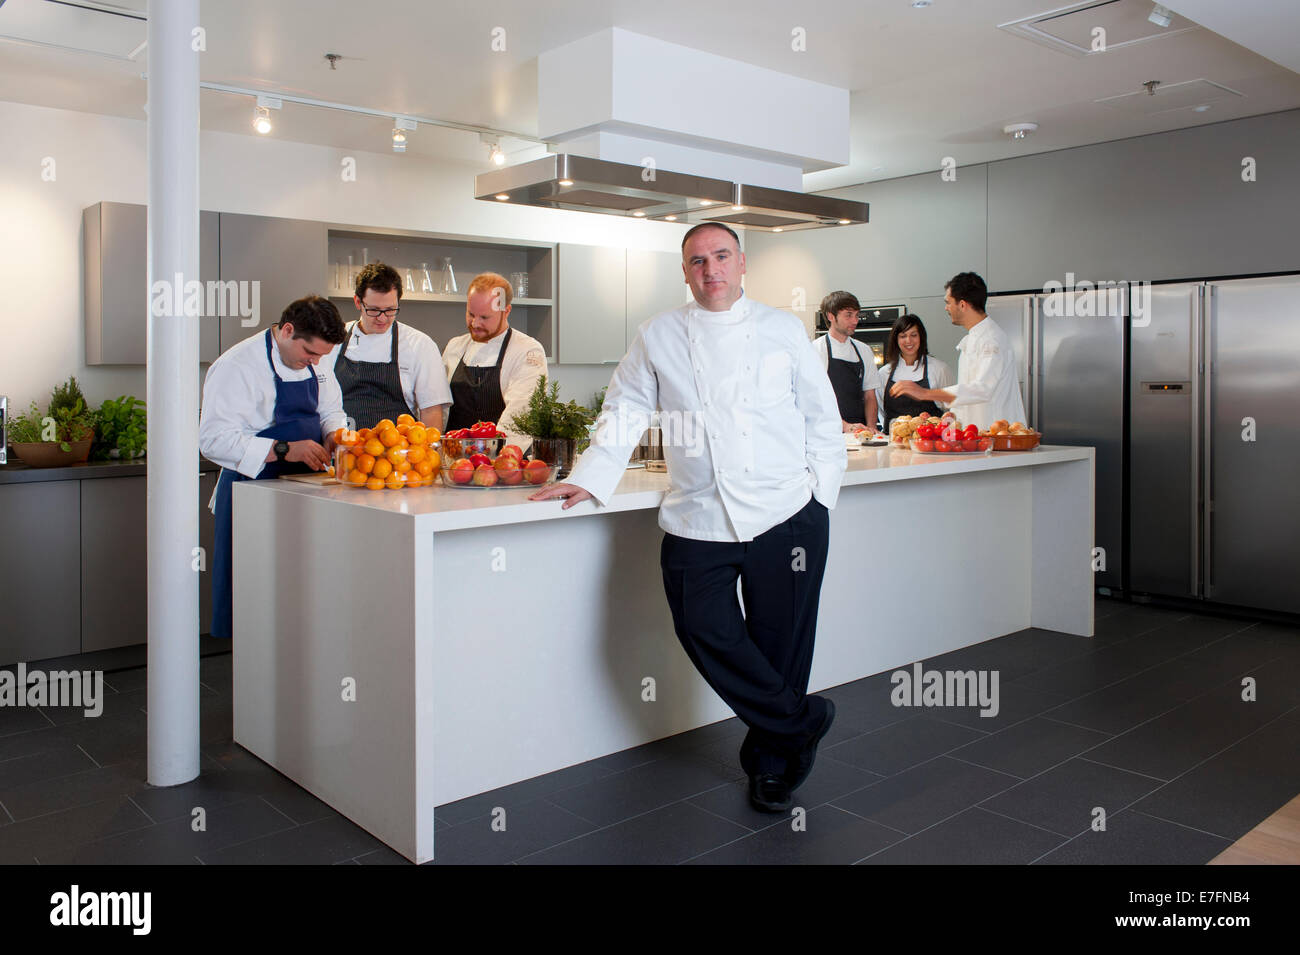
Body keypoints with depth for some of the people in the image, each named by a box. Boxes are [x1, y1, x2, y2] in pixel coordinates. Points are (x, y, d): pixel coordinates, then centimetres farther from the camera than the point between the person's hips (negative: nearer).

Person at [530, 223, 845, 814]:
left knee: (781, 640, 4)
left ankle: (771, 759, 27)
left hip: (787, 513, 0)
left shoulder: (782, 330, 9)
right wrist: (589, 479, 3)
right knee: (707, 631, -10)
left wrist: (821, 491, 5)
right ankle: (802, 720, 13)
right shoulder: (658, 337, 9)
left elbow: (821, 417, 11)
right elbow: (625, 412, 13)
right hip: (698, 517, 1)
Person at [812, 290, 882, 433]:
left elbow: (869, 396, 16)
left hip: (859, 432, 5)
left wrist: (871, 428, -1)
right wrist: (844, 425, -17)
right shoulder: (816, 349, -1)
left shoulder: (864, 352, 16)